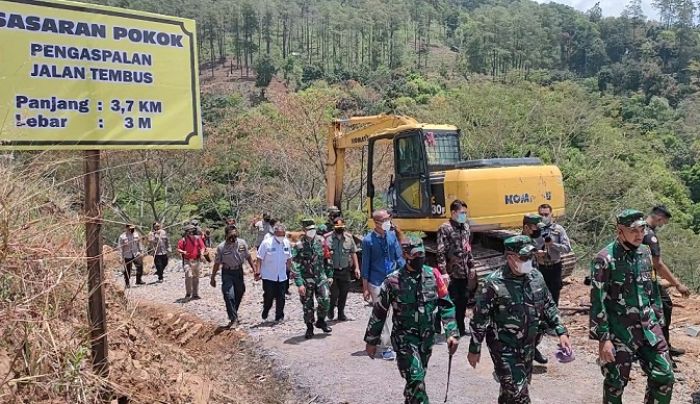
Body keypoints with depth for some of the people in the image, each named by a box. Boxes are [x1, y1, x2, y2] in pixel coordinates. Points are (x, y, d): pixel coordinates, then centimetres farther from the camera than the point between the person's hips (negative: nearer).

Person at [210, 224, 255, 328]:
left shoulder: (242, 243, -7)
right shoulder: (221, 247, -14)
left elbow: (248, 257, 6)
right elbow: (217, 263, -5)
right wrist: (213, 278, -1)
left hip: (239, 271, 3)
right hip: (227, 273, -3)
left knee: (239, 294, 13)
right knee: (229, 295, -15)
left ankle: (234, 314, 36)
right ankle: (233, 319, -9)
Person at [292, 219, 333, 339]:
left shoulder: (321, 241, 2)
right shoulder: (299, 246, -9)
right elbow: (295, 267, -10)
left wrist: (330, 275, 9)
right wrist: (299, 284, -15)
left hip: (321, 276, 2)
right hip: (306, 279, -2)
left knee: (325, 300, -9)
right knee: (307, 305, 4)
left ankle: (321, 321, 16)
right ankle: (309, 328, 22)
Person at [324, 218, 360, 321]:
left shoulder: (349, 237, 5)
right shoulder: (328, 237, -6)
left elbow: (353, 253, 10)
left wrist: (356, 267, 5)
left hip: (345, 270, 3)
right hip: (332, 270, -3)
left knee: (343, 293, 8)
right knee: (334, 293, -4)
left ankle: (341, 314, 24)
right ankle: (331, 310, 24)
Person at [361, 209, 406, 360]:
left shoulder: (392, 235, 2)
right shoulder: (368, 240, -8)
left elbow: (399, 257, 8)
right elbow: (365, 265, -3)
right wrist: (365, 288, -2)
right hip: (377, 284, -3)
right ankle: (386, 348, 11)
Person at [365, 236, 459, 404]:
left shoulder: (432, 275, -4)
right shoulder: (393, 281, -12)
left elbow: (445, 304, 0)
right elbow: (379, 312, -3)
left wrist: (452, 333, -9)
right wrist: (371, 341, 2)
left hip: (427, 337, 4)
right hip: (405, 338, -4)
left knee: (417, 378, 19)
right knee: (416, 379, -14)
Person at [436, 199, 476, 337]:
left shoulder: (465, 226, 9)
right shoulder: (444, 228, -13)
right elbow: (440, 252, -17)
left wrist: (471, 266, 16)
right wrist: (443, 272, -22)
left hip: (464, 272, 7)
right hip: (452, 273, -7)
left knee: (463, 301, 14)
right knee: (451, 302, 0)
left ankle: (461, 328, 26)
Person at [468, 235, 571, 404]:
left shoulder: (536, 276, -3)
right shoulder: (494, 283, -20)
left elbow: (549, 306, 11)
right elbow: (479, 318, -13)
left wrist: (561, 332, 2)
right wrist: (474, 349, -7)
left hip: (528, 345, 6)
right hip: (504, 347, -6)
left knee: (519, 386, 21)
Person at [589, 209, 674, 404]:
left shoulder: (645, 252, 5)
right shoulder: (605, 259, -15)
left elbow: (650, 289, 16)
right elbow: (597, 302, -15)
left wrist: (656, 320, 17)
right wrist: (603, 338, -16)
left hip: (648, 327, 6)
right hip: (619, 331, -6)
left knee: (664, 376, 7)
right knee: (616, 382, 5)